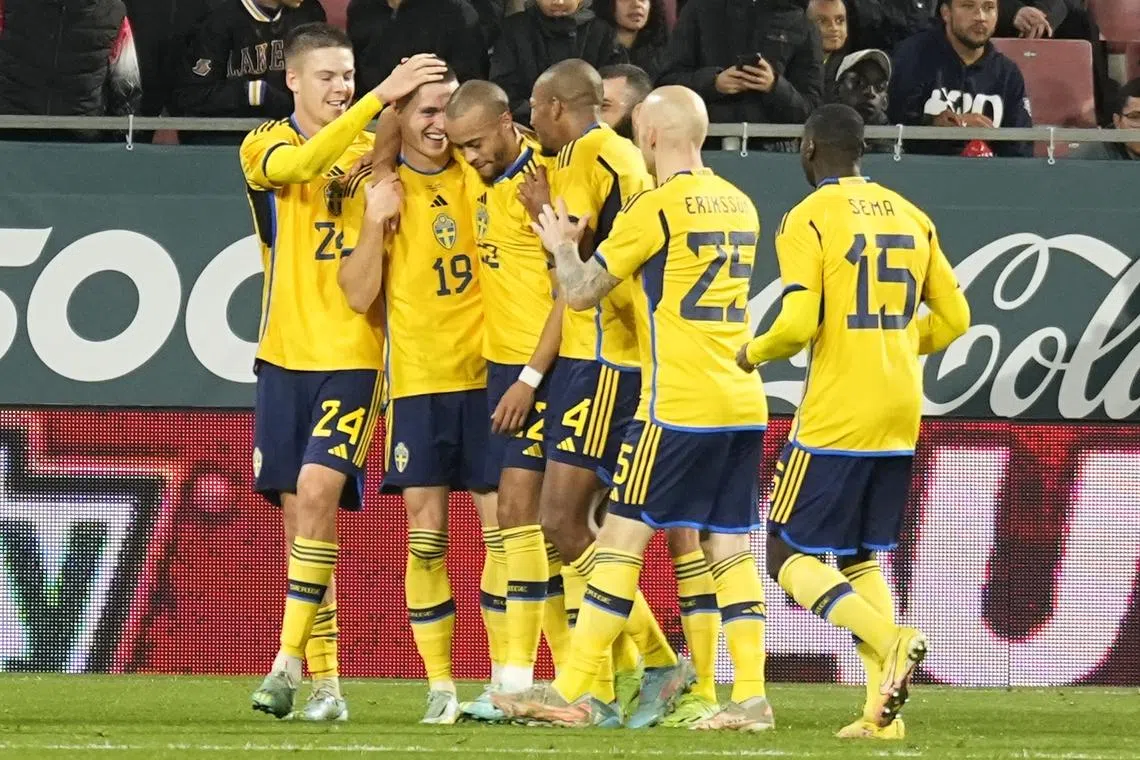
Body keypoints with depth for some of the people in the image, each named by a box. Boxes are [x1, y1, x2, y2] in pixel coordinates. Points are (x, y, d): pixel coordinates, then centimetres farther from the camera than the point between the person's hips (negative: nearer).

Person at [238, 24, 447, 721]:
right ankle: (326, 681, 8)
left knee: (317, 491, -18)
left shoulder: (374, 155, 7)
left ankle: (290, 661, -13)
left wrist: (377, 220, -14)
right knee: (301, 512, 2)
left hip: (352, 356, -1)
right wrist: (381, 98, -32)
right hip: (286, 355, 1)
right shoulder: (266, 148, 2)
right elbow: (302, 164, -23)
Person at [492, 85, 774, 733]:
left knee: (623, 535, -3)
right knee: (732, 546, 6)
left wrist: (562, 246, 15)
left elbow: (582, 292, -5)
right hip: (745, 406, 7)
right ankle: (751, 697, -1)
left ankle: (574, 692, -3)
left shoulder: (657, 206, -10)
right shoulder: (738, 206, 13)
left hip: (679, 405, -7)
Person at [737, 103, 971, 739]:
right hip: (900, 420, 6)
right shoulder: (911, 217, 10)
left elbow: (798, 324, -17)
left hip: (834, 418, -6)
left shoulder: (808, 220, -9)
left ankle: (891, 639, -21)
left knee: (791, 556, 3)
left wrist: (753, 353, 3)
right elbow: (954, 318, 12)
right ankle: (882, 713, 3)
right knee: (861, 558, 16)